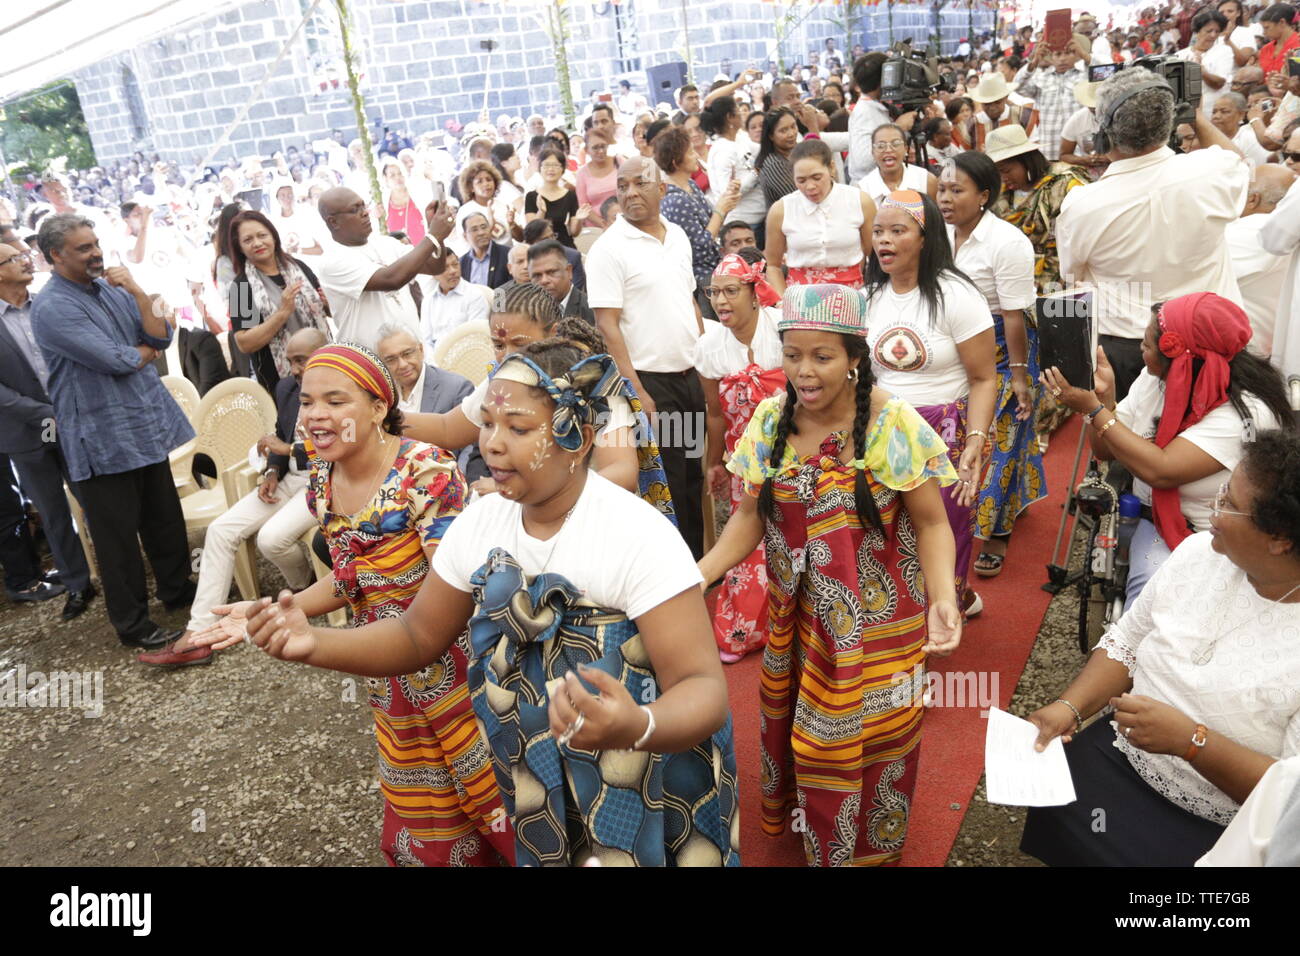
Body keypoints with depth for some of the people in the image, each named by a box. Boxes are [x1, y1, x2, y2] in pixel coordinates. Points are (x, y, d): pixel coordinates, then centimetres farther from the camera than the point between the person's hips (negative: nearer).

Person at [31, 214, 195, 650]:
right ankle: (131, 623, 14)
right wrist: (146, 351, -1)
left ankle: (178, 590, 34)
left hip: (148, 424, 7)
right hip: (103, 439, -7)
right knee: (118, 535, 3)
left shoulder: (112, 289, 10)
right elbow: (114, 360, -21)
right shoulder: (52, 308, -14)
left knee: (166, 519, 17)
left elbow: (161, 337, 3)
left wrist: (138, 293, -10)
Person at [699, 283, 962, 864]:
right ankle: (801, 818, 49)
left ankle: (865, 850, 38)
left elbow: (930, 523, -11)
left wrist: (943, 597, -28)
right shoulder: (771, 420, -6)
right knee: (799, 727, 20)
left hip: (876, 620, -3)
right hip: (798, 615, 4)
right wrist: (696, 576, -14)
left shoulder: (894, 426, -17)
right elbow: (751, 516, -1)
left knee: (866, 740, 10)